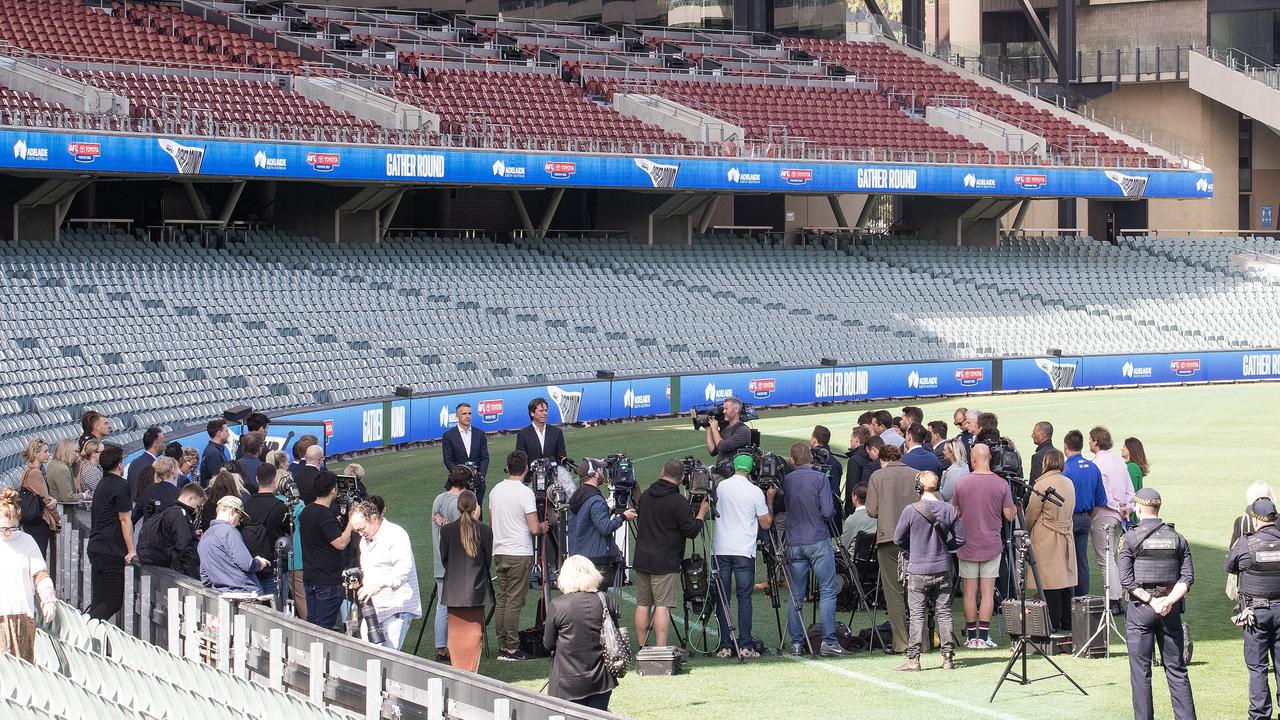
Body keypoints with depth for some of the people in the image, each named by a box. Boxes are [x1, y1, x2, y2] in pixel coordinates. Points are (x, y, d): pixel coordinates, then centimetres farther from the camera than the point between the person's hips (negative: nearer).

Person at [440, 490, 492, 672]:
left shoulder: (447, 530, -6)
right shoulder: (484, 531, -9)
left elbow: (443, 559, 2)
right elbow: (488, 561, 1)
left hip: (453, 588, 1)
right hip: (476, 589, -1)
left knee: (456, 630, 9)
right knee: (475, 630, 7)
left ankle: (457, 669, 9)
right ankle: (471, 670, 5)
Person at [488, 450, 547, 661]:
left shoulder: (495, 491, 7)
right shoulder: (525, 492, -13)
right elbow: (534, 529, -15)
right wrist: (543, 527, 7)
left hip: (499, 552, 6)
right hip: (520, 554, -6)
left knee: (501, 600, 10)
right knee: (514, 601, -5)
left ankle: (502, 646, 12)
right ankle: (511, 648, -4)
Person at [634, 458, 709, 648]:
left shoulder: (645, 495, 9)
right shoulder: (677, 502, -13)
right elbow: (692, 531, -11)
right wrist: (702, 513, 4)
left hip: (641, 559, 6)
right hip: (665, 564, -6)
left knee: (642, 604, 11)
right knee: (662, 606, -8)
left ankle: (642, 649, 14)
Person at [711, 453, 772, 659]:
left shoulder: (721, 486, 4)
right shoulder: (755, 492, -4)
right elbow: (766, 524, 2)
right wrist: (770, 498, 12)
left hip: (721, 550, 2)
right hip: (744, 551, -2)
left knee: (722, 598, 4)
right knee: (744, 598, 1)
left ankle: (725, 646, 0)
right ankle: (745, 646, -4)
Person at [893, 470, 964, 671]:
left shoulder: (911, 511, -11)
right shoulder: (949, 510, -2)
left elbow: (898, 539, -2)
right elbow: (960, 539, 5)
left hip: (918, 571, -3)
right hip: (943, 570, 3)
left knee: (917, 615, 1)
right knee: (944, 613, 9)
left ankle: (913, 658, -2)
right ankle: (948, 656, 10)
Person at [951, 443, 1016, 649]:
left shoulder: (961, 483, -6)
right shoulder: (1001, 484, -7)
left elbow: (955, 513, 4)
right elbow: (1009, 516, -3)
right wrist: (1015, 508, 19)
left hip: (967, 545, 0)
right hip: (992, 544, 0)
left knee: (970, 592, 6)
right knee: (987, 591, 2)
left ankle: (971, 636, 9)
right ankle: (984, 636, -1)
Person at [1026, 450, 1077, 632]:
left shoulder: (1042, 485, -14)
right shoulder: (1069, 484, 6)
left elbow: (1031, 515, -6)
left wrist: (1027, 531, 12)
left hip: (1046, 541, -7)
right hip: (1067, 538, 7)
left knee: (1050, 584, -3)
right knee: (1067, 581, 11)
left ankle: (1053, 625, -2)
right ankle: (1068, 625, 15)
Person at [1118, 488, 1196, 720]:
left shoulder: (1131, 538, -6)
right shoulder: (1177, 538, 5)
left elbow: (1126, 581, -11)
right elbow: (1187, 577, -2)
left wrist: (1151, 601, -10)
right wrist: (1168, 602, -10)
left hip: (1140, 608, -3)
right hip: (1171, 611, 3)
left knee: (1140, 670, 2)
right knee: (1176, 668, 9)